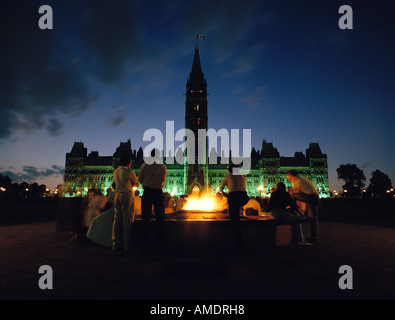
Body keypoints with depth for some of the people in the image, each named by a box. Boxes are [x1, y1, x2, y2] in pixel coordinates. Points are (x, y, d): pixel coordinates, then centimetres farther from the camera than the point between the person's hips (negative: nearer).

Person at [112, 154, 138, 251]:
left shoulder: (115, 172, 10)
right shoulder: (130, 172, -10)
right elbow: (136, 183, 4)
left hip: (117, 194, 6)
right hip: (127, 195, -6)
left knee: (117, 219, 10)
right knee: (127, 219, 0)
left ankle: (116, 244, 15)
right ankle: (127, 245, 4)